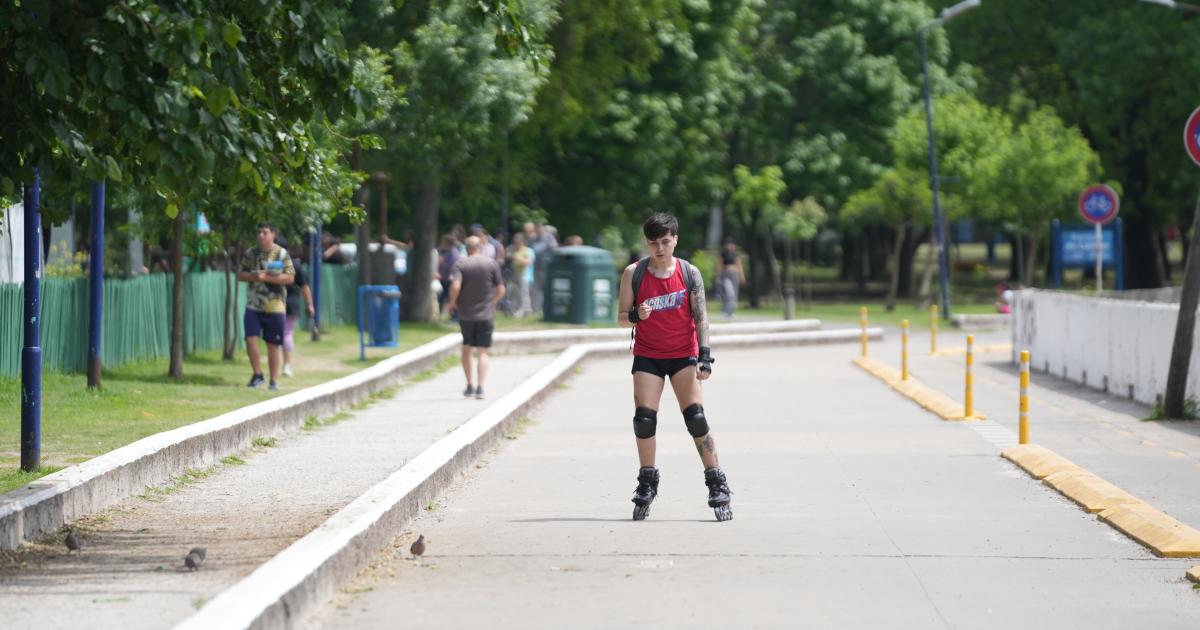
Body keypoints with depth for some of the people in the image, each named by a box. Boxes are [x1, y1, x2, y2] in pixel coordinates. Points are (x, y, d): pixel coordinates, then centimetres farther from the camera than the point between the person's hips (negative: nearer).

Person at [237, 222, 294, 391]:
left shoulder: (282, 254, -2)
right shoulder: (251, 253, 8)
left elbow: (290, 277, -7)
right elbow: (240, 275, 9)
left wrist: (266, 277, -16)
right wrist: (254, 276, -12)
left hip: (274, 306, -2)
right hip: (253, 305, 2)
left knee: (273, 344, 3)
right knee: (250, 339, -9)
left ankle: (274, 380, 12)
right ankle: (257, 374, 8)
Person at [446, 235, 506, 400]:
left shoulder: (460, 264, -4)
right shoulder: (492, 264, 0)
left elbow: (455, 286, -19)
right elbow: (501, 290, -1)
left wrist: (452, 303, -2)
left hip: (465, 314, 0)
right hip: (486, 314, 0)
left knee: (466, 349, 17)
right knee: (482, 352, 1)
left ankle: (470, 385, 17)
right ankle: (480, 387, -10)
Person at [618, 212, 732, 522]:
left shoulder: (689, 273, -2)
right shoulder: (634, 273, -1)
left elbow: (700, 316, -4)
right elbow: (622, 317, 1)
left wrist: (704, 355, -13)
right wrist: (636, 315, -22)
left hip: (683, 355, -1)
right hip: (647, 355, 1)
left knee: (696, 417, -11)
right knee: (644, 418, -8)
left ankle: (717, 484, -5)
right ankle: (647, 483, 9)